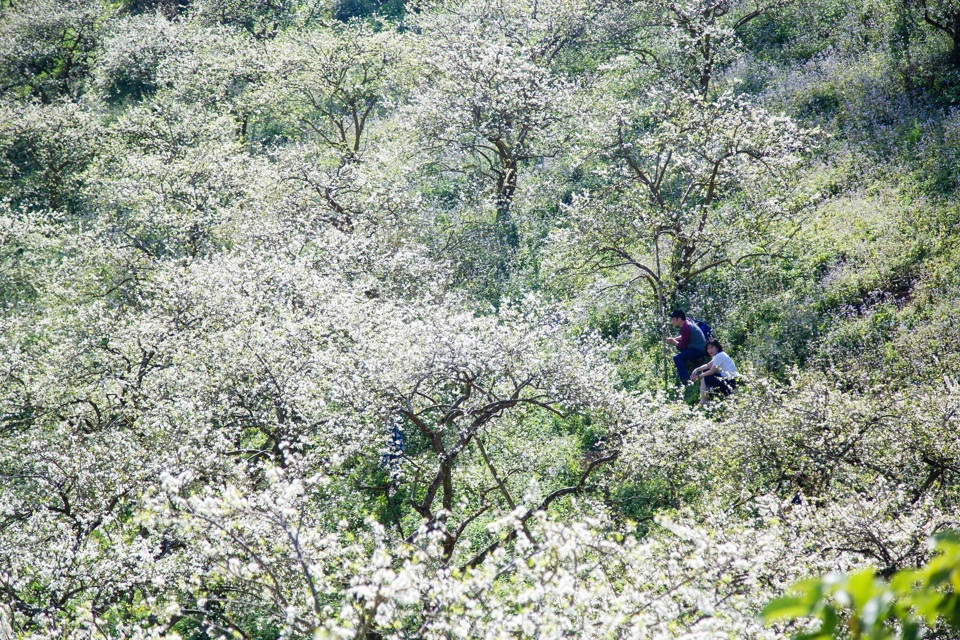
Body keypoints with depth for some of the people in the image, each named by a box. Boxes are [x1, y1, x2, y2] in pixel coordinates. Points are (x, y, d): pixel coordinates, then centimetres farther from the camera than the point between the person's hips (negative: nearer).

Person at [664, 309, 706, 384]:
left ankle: (686, 381, -31)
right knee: (678, 343, 25)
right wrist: (673, 339, 7)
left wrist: (673, 342, -1)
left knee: (677, 358, -23)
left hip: (699, 350, -10)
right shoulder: (687, 321, 7)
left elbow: (683, 346, -17)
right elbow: (683, 337, 20)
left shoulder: (685, 328, -21)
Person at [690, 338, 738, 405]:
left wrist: (698, 377, -4)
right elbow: (708, 366, 15)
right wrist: (697, 370, 2)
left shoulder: (719, 356, -17)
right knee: (705, 371, 14)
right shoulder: (719, 355, 13)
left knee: (705, 378, -11)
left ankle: (703, 402, -4)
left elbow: (711, 372, -13)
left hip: (730, 383, -10)